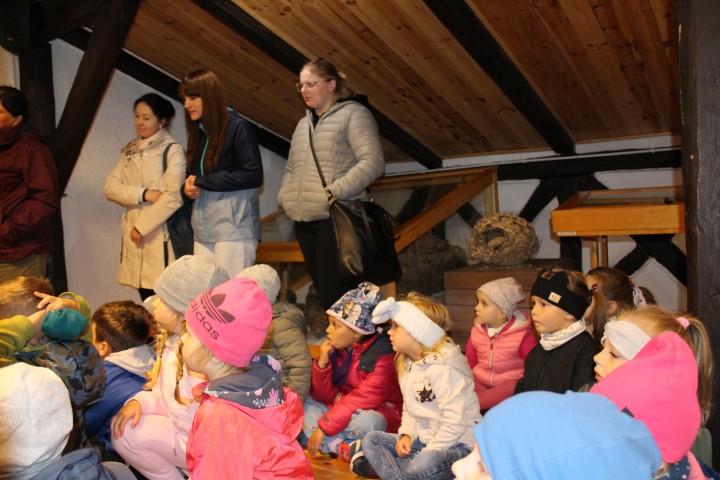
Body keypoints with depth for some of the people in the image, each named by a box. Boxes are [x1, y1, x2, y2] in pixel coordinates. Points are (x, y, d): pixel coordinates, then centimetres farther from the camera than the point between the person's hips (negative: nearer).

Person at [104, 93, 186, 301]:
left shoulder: (172, 150, -2)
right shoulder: (129, 151, 16)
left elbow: (172, 197, -12)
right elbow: (110, 187, 6)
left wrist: (141, 227, -10)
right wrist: (143, 193, -10)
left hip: (160, 235, -5)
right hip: (134, 235, 5)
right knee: (146, 298, 8)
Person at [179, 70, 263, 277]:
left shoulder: (238, 127, -5)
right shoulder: (197, 133, 16)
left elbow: (253, 176, -14)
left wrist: (202, 182, -11)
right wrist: (189, 188, -3)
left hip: (233, 228, -6)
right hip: (203, 230, 7)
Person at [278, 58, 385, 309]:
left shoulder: (353, 113, -1)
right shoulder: (303, 123, 22)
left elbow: (373, 162, -13)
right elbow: (291, 168, 30)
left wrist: (335, 192, -19)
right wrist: (284, 195, 10)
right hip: (304, 220, 7)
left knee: (336, 294, -11)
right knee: (322, 289, 10)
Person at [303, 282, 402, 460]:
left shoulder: (382, 355, -20)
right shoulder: (335, 349, -1)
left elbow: (363, 399, -24)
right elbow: (324, 397, 1)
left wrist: (324, 427, -26)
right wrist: (321, 364, -16)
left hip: (379, 412, -7)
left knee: (366, 421, -39)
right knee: (302, 402, -8)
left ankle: (327, 443, -13)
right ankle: (339, 447, -24)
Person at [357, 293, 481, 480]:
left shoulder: (442, 369, -22)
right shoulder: (408, 364, 6)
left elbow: (454, 424, -25)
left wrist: (425, 453, -21)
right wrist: (406, 435, -7)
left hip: (457, 443, -9)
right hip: (424, 438, 9)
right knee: (372, 440, -2)